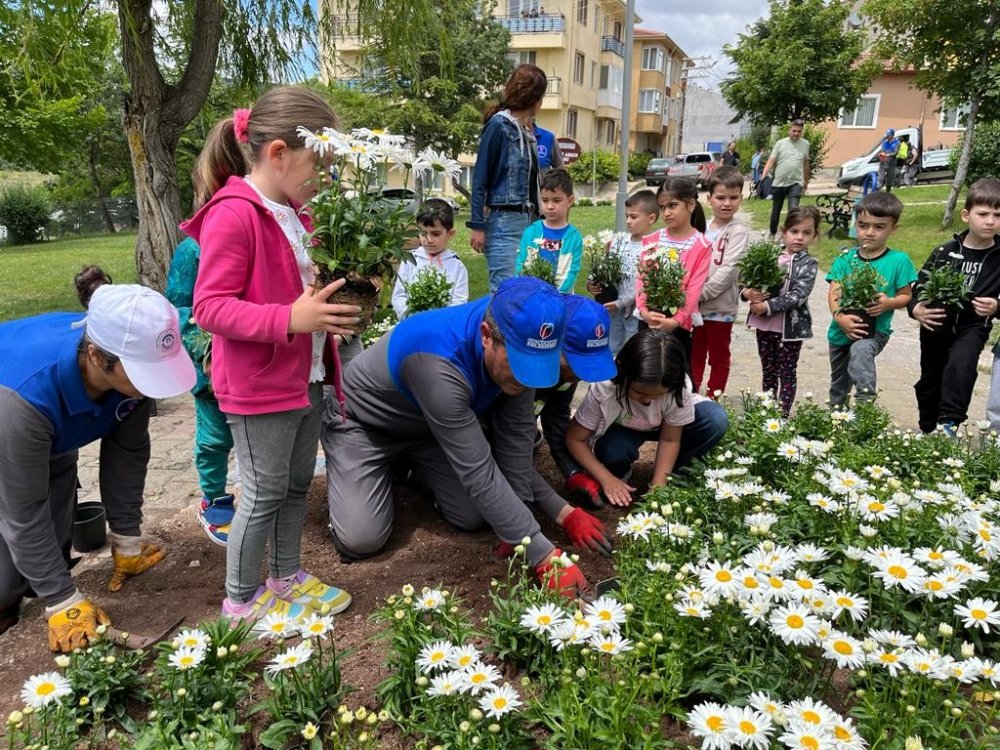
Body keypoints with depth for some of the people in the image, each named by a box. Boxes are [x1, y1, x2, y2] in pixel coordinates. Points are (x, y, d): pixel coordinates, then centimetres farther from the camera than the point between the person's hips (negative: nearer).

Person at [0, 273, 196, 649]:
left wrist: (127, 542, -5)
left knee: (56, 542, 2)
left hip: (53, 443, 5)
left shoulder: (131, 362, -30)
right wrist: (64, 603, -24)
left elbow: (129, 452, -14)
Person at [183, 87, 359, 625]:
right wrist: (290, 320, -32)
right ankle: (241, 602, 25)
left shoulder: (293, 213, 9)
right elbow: (209, 308, -22)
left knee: (296, 485, 19)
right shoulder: (233, 215, -19)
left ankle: (287, 577, 37)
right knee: (264, 495, 5)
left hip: (306, 378, 9)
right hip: (259, 386, -8)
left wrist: (342, 294, 2)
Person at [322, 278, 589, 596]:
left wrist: (516, 527, -13)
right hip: (362, 424, -5)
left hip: (426, 423, 6)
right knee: (361, 540, -15)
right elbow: (479, 473, -40)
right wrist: (544, 555, -36)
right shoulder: (439, 364, -43)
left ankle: (410, 462, 23)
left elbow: (516, 432, -14)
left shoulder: (516, 342, -23)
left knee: (476, 517, -4)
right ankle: (339, 464, 15)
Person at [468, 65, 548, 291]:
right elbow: (480, 178, -7)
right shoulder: (499, 125, -5)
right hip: (504, 221, -7)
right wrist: (477, 225, -12)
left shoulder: (529, 130, 16)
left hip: (528, 219, 7)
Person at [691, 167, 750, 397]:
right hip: (695, 306, 5)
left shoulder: (738, 232, -9)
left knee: (719, 357, 10)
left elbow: (729, 270, -18)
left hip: (720, 307, -5)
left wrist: (701, 294, -20)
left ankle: (713, 399, 22)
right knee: (694, 354, 17)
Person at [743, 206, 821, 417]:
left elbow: (797, 296, -20)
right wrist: (747, 292, -18)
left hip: (791, 326, -4)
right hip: (764, 324, 4)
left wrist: (767, 307, -25)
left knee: (787, 373, 8)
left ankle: (784, 413, 16)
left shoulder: (808, 264, -8)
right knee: (768, 370, 17)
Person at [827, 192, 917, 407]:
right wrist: (840, 317, -27)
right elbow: (834, 294, -9)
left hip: (876, 331, -3)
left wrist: (889, 303, -23)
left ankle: (866, 403, -37)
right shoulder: (845, 260, -1)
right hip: (841, 332, 3)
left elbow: (905, 296, 0)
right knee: (838, 389, 17)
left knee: (860, 351, -39)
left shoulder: (899, 260, -6)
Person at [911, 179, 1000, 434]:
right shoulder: (945, 252, -5)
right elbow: (918, 288, -3)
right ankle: (928, 430, 35)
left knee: (961, 365, -30)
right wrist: (916, 309, -22)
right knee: (930, 379, 14)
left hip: (973, 326, -1)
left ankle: (948, 424, -24)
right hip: (936, 326, 2)